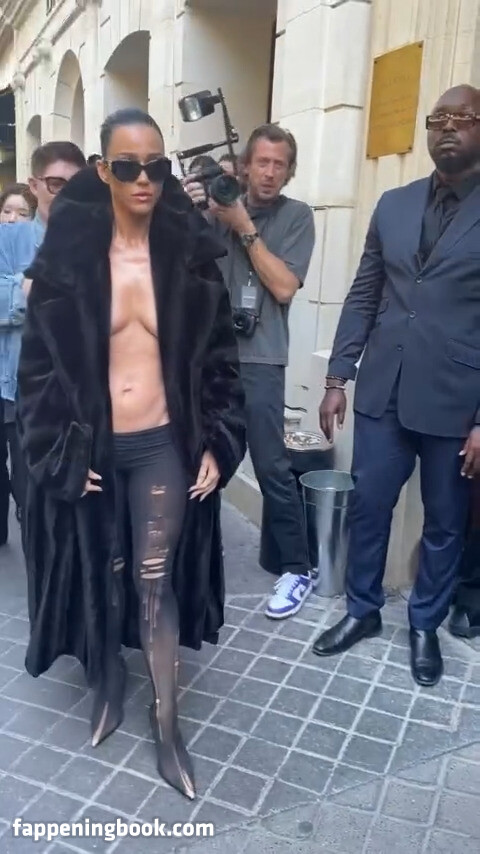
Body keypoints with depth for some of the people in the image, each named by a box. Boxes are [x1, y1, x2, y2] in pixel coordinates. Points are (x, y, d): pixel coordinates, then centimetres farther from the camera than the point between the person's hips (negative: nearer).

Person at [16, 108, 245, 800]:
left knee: (156, 582, 5)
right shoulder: (66, 256, -6)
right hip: (90, 448, 0)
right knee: (98, 575, 14)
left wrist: (218, 445, -2)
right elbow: (38, 361, -2)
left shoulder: (191, 255, -2)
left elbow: (219, 354, 2)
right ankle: (107, 686, 40)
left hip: (164, 446, 0)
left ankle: (166, 722, 21)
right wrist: (56, 451, -6)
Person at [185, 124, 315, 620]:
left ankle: (296, 568, 10)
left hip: (259, 359, -3)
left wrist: (245, 228, -9)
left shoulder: (296, 216, 3)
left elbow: (284, 287, -7)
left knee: (271, 467, -4)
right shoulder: (220, 208, 9)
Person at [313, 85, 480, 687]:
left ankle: (425, 625, 34)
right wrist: (337, 378, 5)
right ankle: (362, 610, 35)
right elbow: (363, 296, 10)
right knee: (368, 507, 13)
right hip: (382, 392, 4)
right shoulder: (393, 205, 9)